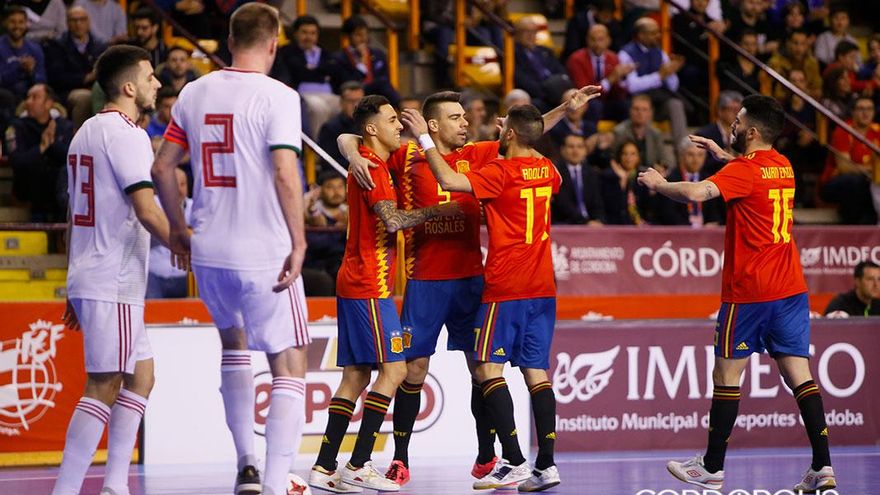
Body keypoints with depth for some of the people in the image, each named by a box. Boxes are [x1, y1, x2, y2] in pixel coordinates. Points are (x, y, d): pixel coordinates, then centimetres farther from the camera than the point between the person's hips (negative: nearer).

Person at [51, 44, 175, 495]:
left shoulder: (87, 132, 17)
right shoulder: (126, 133, -12)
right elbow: (147, 211, -19)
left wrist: (75, 289, 23)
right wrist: (188, 251, -10)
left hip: (90, 277, 10)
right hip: (114, 283, -10)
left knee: (140, 375, 14)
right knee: (104, 386, -9)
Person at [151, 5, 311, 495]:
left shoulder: (195, 93, 6)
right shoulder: (277, 96, -10)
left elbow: (163, 167, 11)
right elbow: (285, 174, -20)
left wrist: (179, 228, 22)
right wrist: (299, 241, -16)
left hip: (208, 252, 6)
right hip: (265, 253, -6)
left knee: (234, 340, 29)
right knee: (290, 364, 2)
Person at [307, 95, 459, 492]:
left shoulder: (379, 161, 16)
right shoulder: (371, 166, -12)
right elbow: (392, 220, -23)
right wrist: (440, 210, -15)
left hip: (355, 282, 10)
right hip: (369, 286, -10)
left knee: (356, 376, 8)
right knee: (394, 369, -10)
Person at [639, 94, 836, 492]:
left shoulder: (743, 170, -13)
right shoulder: (783, 167, 11)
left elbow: (695, 193, -28)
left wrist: (657, 183, -11)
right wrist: (722, 155, 35)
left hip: (749, 291, -7)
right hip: (790, 288, 7)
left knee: (727, 375, 4)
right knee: (799, 374, 3)